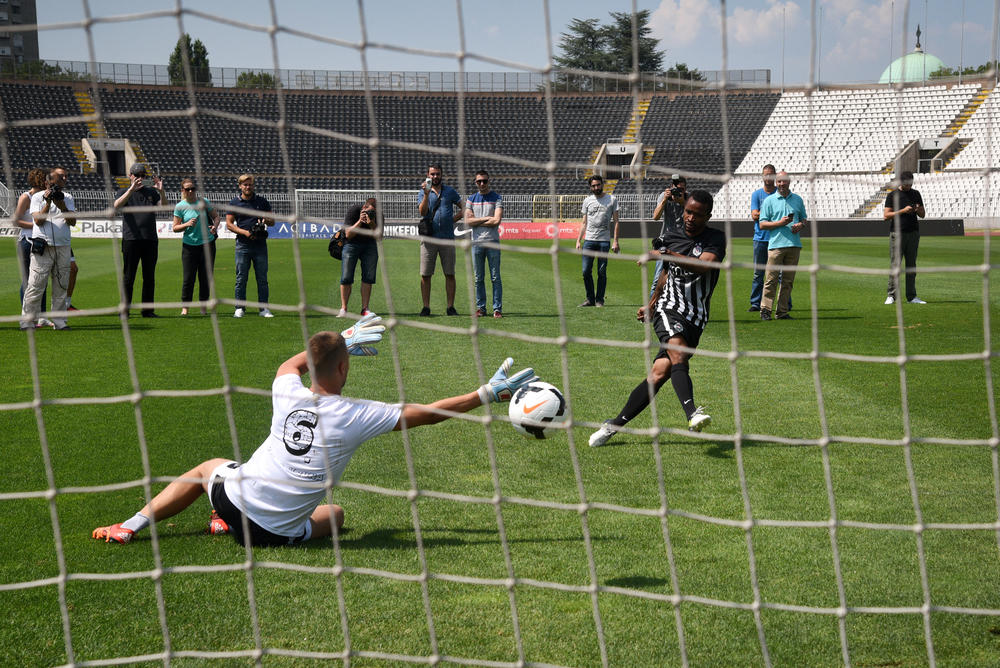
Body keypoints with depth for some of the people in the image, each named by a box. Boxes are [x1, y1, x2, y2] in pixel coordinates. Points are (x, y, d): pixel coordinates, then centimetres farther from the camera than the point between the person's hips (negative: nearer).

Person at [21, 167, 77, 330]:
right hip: (43, 247, -4)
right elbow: (38, 221, -7)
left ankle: (59, 321, 12)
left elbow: (72, 222, 4)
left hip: (63, 247, 4)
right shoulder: (37, 197, 5)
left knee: (61, 286, 5)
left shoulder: (68, 197, 14)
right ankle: (27, 322, -4)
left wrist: (62, 206, -10)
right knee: (35, 286, -7)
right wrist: (48, 203, -15)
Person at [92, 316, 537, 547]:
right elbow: (427, 413, -12)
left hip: (235, 495, 3)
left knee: (209, 467, 34)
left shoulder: (288, 396, -5)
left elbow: (290, 365, 23)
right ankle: (233, 524, 9)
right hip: (278, 532, -3)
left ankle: (133, 525, 25)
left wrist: (340, 340, 29)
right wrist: (489, 394, -6)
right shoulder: (356, 416, -16)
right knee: (334, 513, 28)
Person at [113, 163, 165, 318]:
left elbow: (164, 206, 0)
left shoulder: (151, 192, 17)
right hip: (131, 240, -3)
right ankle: (124, 309, 2)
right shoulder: (124, 192, 9)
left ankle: (148, 310, 11)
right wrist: (132, 189, -25)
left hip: (150, 240, 3)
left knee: (149, 277, 6)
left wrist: (161, 191, -18)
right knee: (128, 277, -2)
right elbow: (117, 205, -13)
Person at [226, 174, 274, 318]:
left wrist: (265, 220, -11)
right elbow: (229, 224, 3)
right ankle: (240, 308, 7)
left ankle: (264, 308, 6)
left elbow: (272, 222, 13)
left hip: (260, 245, 1)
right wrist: (245, 232, -11)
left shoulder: (262, 201, 10)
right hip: (243, 245, -1)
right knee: (241, 278, 0)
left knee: (262, 278, 1)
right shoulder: (234, 203, 6)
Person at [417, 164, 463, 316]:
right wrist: (426, 194, -18)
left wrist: (454, 219, 1)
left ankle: (451, 307, 4)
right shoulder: (423, 192, 8)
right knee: (425, 275, -2)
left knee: (450, 274, 0)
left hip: (447, 238, 1)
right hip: (429, 238, -1)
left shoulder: (450, 191, 11)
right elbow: (422, 212, -8)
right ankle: (426, 307, 4)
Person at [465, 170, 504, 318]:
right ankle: (481, 308, 10)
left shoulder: (497, 198, 3)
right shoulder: (471, 199, 12)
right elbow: (467, 221, 0)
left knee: (495, 278, -3)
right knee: (479, 278, 5)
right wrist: (486, 218, -7)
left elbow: (497, 221, -9)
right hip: (477, 242, 3)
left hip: (492, 241, -3)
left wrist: (476, 221, -4)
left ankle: (497, 308, -1)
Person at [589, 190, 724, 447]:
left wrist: (668, 254, -31)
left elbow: (705, 265, -23)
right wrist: (652, 304, 34)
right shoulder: (672, 236, 10)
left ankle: (616, 424, -3)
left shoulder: (716, 238, -3)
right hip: (668, 309, 1)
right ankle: (693, 413, -48)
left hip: (695, 319, -1)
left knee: (660, 373, -11)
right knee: (678, 355, -29)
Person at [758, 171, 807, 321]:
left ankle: (782, 311, 9)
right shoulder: (769, 200, 5)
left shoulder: (797, 200, 15)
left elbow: (804, 219, 24)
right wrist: (780, 223, -12)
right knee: (771, 279, -9)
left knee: (788, 280, 5)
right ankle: (765, 310, -5)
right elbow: (762, 224, 1)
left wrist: (800, 225, 0)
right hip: (776, 244, -4)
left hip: (794, 244, 4)